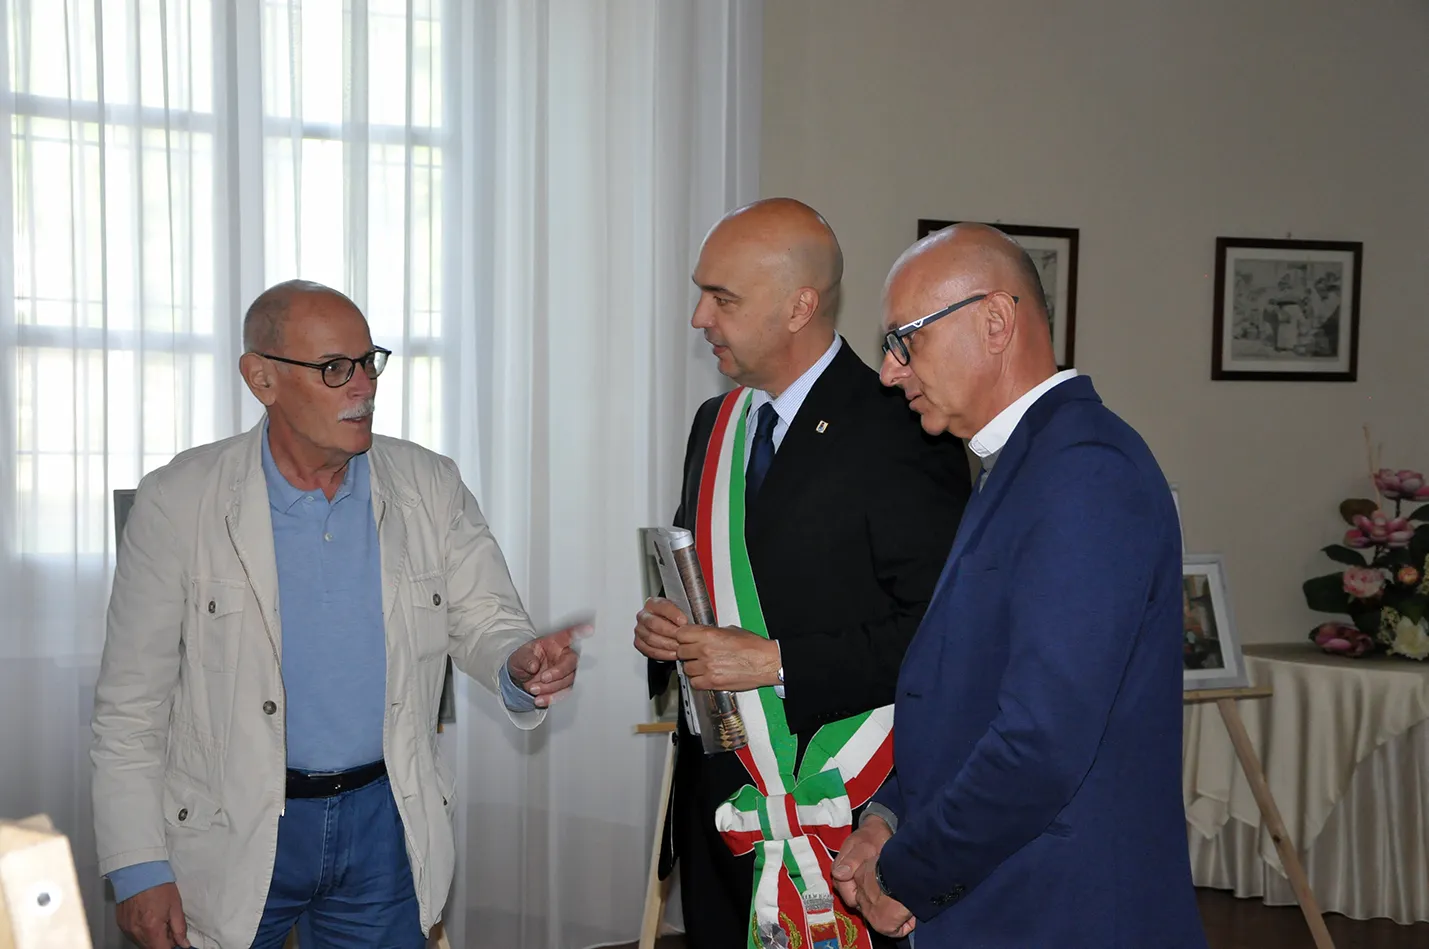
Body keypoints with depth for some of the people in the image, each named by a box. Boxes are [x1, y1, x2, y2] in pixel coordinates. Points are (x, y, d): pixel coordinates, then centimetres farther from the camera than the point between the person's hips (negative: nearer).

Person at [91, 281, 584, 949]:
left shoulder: (430, 488, 0)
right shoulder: (179, 502, -8)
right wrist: (138, 869, -8)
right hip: (232, 839, -2)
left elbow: (483, 617, 5)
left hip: (386, 821, 3)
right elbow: (130, 705, -5)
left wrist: (520, 666, -20)